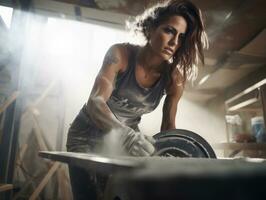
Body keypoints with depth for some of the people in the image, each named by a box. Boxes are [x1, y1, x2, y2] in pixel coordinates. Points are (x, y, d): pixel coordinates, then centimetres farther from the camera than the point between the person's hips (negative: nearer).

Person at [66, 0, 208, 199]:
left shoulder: (174, 78, -14)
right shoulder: (120, 54, -23)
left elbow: (168, 126, -4)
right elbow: (94, 102, -34)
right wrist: (124, 134, -50)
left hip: (126, 140, 3)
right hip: (88, 136, -2)